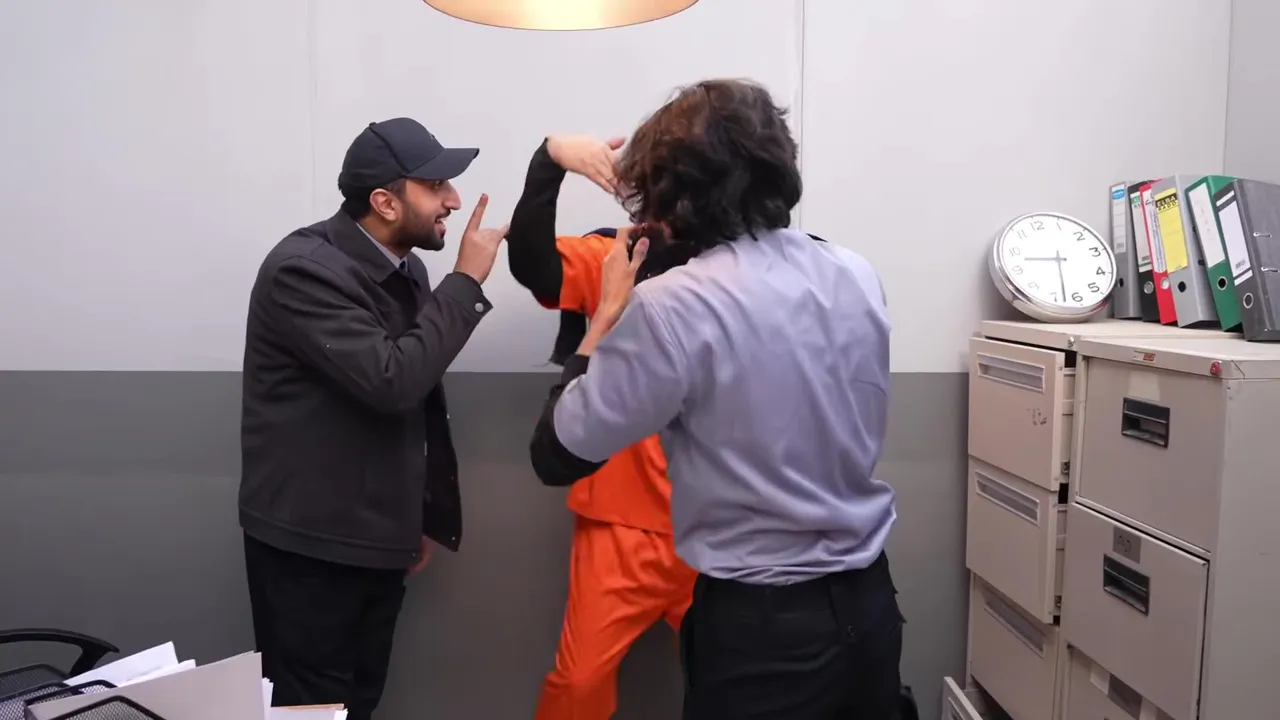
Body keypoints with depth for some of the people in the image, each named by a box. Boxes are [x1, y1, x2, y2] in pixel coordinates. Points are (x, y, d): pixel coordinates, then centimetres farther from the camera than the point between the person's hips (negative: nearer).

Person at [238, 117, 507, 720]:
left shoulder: (405, 268, 7)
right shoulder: (305, 268, -18)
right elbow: (392, 380, -30)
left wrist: (419, 512, 18)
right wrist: (467, 280, -20)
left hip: (377, 538, 7)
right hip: (308, 541, -7)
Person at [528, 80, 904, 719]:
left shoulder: (671, 306, -20)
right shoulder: (857, 277, -1)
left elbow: (557, 456, -12)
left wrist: (609, 312, -3)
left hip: (763, 619, -6)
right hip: (868, 601, 7)